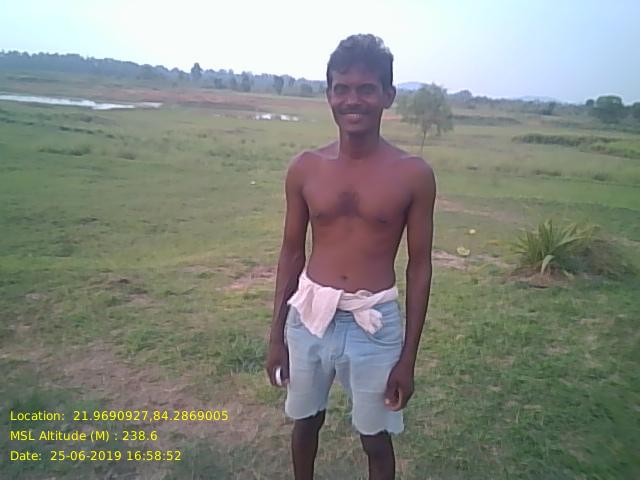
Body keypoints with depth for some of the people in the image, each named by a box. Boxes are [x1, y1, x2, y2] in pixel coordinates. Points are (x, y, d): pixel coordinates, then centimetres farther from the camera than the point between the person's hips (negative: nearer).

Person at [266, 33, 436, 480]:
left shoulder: (414, 174, -9)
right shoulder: (305, 168, -4)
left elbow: (419, 265, -4)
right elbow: (292, 252, 4)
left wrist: (408, 356, -4)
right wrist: (277, 334, 6)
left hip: (374, 323, -2)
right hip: (310, 316, 2)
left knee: (376, 439, 15)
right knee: (307, 420, 23)